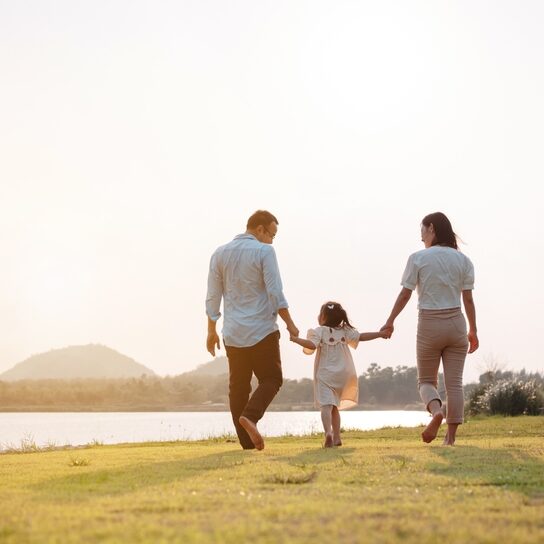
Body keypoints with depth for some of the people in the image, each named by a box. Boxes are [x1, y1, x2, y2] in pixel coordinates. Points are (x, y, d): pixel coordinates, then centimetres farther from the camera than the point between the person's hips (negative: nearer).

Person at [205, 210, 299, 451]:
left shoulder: (220, 254, 8)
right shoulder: (264, 252, -7)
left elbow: (213, 296, 9)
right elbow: (275, 293, -11)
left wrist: (211, 331, 14)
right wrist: (289, 324, -4)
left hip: (233, 333, 5)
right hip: (262, 331, -5)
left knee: (238, 386, 9)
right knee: (271, 378, 7)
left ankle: (247, 441, 6)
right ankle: (250, 416, -19)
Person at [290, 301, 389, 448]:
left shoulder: (319, 331, -6)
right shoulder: (344, 331, 9)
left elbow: (312, 345, -22)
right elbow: (361, 337, 11)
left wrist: (296, 339, -14)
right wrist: (380, 334, 18)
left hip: (325, 374, -5)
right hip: (342, 375, 5)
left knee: (326, 406, -16)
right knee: (334, 407, 20)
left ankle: (328, 432, -38)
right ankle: (336, 437, 16)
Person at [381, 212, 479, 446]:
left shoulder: (418, 258, -5)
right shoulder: (462, 260, 3)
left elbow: (404, 295, -5)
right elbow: (468, 299, 1)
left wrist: (390, 322, 6)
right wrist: (473, 331, 8)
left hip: (429, 326, -2)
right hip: (456, 324, 2)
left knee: (426, 381, 10)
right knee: (454, 382, 6)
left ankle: (436, 410, -21)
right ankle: (451, 435, 2)